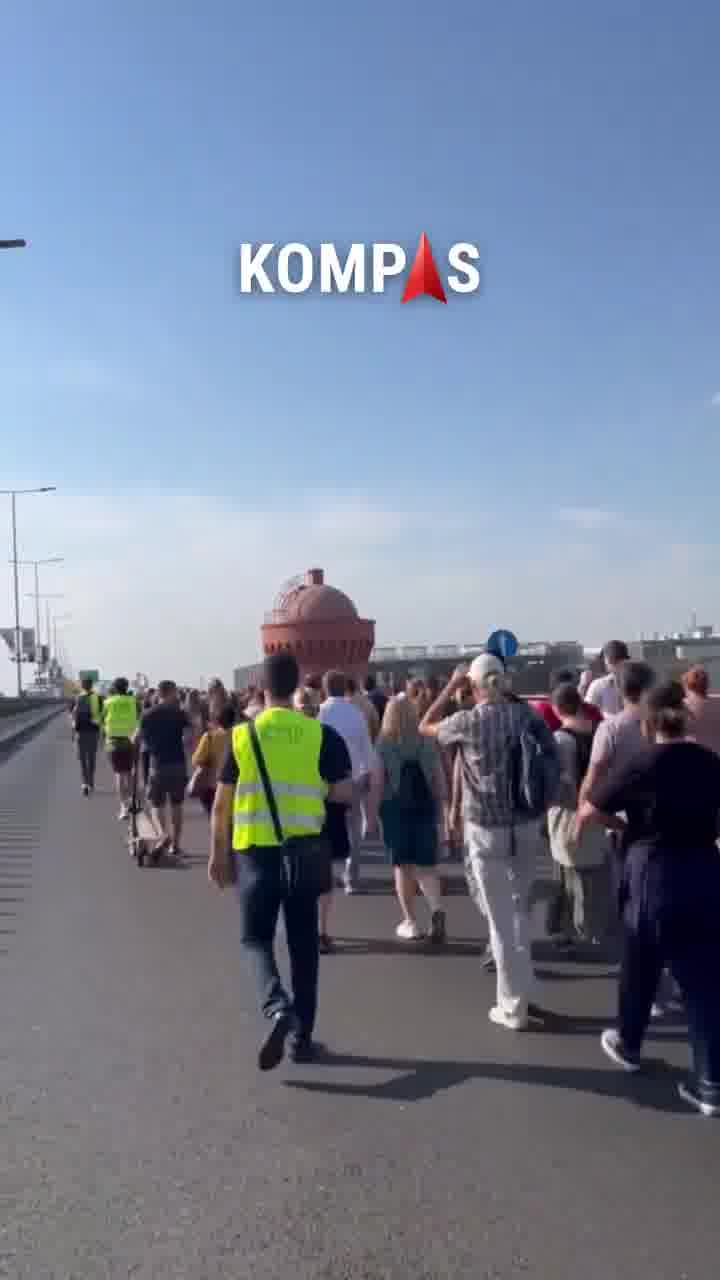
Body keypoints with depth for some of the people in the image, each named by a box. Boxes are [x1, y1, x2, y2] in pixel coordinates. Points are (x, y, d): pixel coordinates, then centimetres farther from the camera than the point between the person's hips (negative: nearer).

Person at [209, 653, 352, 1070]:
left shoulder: (242, 735, -2)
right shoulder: (321, 734, -4)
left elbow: (222, 804, 1)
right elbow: (345, 793, -5)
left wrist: (218, 854, 11)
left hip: (255, 849, -1)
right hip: (303, 848, 1)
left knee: (257, 938, 10)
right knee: (303, 943, 12)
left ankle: (278, 1007, -15)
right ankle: (302, 1035, 18)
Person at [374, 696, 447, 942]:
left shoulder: (383, 745, -6)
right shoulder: (428, 743, 2)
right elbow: (439, 779, 3)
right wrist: (440, 806, 12)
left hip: (394, 808, -2)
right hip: (424, 807, 2)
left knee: (403, 865, 9)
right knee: (425, 864, 8)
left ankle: (410, 922, 14)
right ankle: (436, 909, -16)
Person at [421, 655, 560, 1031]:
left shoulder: (468, 722, -11)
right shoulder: (527, 714, -2)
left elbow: (426, 727, 7)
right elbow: (553, 761, 1)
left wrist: (451, 685, 11)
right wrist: (541, 803, 12)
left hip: (487, 830, -4)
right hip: (527, 827, 4)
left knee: (501, 919, 4)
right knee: (520, 911, 20)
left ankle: (513, 1008, 12)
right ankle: (523, 993, 29)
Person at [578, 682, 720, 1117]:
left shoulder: (640, 766, -12)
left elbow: (587, 811, -8)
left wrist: (625, 823, 7)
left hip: (653, 875, -3)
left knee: (640, 969, 18)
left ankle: (628, 1046, 37)